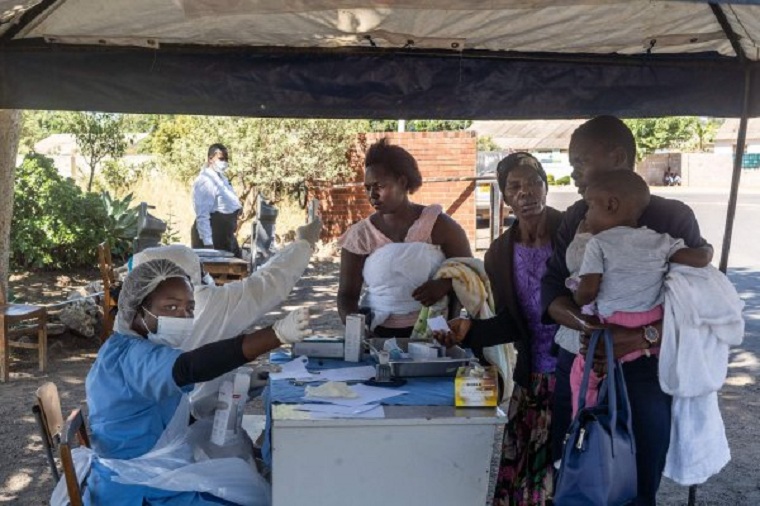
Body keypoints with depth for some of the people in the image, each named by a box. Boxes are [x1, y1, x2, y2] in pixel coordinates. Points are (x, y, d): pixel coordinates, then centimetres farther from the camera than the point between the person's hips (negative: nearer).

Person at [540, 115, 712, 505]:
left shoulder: (672, 217, -6)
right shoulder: (576, 216, 9)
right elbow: (551, 282, 3)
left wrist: (645, 336, -27)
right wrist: (583, 322, -16)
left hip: (642, 374, -4)